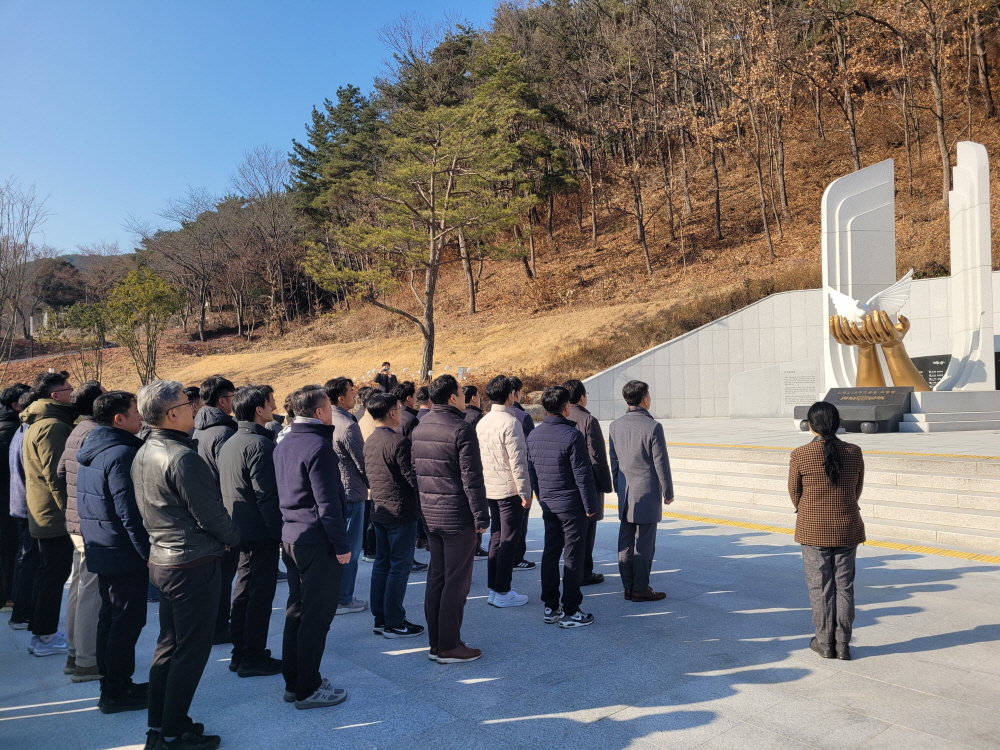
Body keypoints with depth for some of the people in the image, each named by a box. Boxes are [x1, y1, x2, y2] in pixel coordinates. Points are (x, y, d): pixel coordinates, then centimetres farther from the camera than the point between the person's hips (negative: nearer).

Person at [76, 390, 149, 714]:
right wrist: (149, 553, -18)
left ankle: (112, 684, 29)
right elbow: (130, 513, -24)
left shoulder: (90, 449, 10)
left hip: (100, 550, 10)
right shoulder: (121, 453, -21)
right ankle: (117, 693, 10)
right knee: (127, 621, 1)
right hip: (125, 553, -10)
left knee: (108, 617, 18)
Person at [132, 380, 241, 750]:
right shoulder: (183, 458, -23)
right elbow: (211, 513, -19)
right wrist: (233, 538, -1)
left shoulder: (143, 454, 6)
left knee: (168, 645, 18)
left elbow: (146, 510, 14)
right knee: (192, 651, 4)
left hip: (161, 559, 9)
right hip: (194, 563, -9)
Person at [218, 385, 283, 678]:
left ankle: (240, 653, 26)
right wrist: (279, 530, -16)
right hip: (261, 532, -9)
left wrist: (231, 528, 21)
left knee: (244, 590, 17)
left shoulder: (229, 444, 12)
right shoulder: (259, 444, -18)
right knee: (261, 594, 0)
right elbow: (266, 495, -22)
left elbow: (224, 489, 17)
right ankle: (253, 658, 7)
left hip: (239, 530, 10)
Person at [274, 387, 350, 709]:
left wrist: (290, 526, 20)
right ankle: (307, 690, 9)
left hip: (290, 537, 9)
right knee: (316, 616, 0)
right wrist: (342, 545, -15)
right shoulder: (318, 447, -18)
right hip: (318, 542, -9)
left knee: (297, 610, 17)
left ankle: (293, 681, 27)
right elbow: (328, 503, -20)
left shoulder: (283, 445, 10)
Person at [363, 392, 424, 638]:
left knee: (381, 564, 14)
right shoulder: (399, 442, -18)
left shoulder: (369, 442, 8)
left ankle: (380, 618, 22)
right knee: (400, 567, 0)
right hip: (401, 512, -8)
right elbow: (411, 477, -17)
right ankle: (394, 623, 6)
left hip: (378, 511, 8)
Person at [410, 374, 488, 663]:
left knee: (436, 578, 14)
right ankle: (449, 647, 8)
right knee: (456, 582, 1)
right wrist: (481, 516, -12)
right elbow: (472, 478, -17)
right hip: (458, 517, -8)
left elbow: (415, 470, 13)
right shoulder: (461, 429, -15)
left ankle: (435, 643, 22)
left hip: (430, 515, 8)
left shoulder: (419, 428, 9)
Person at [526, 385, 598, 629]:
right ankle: (570, 612, 6)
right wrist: (590, 505, -8)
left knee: (550, 553, 14)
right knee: (572, 557, 1)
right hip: (571, 505, -7)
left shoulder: (533, 435, 4)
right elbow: (582, 475, -16)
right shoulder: (572, 435, -17)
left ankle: (550, 608, 20)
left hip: (548, 505, 7)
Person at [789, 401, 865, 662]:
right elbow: (858, 489, 6)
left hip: (813, 530, -2)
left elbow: (795, 492, -2)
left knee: (820, 586, 8)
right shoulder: (854, 453, -5)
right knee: (844, 586, 12)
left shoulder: (800, 455, -13)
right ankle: (843, 643, 17)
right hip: (847, 530, 3)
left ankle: (825, 642, 16)